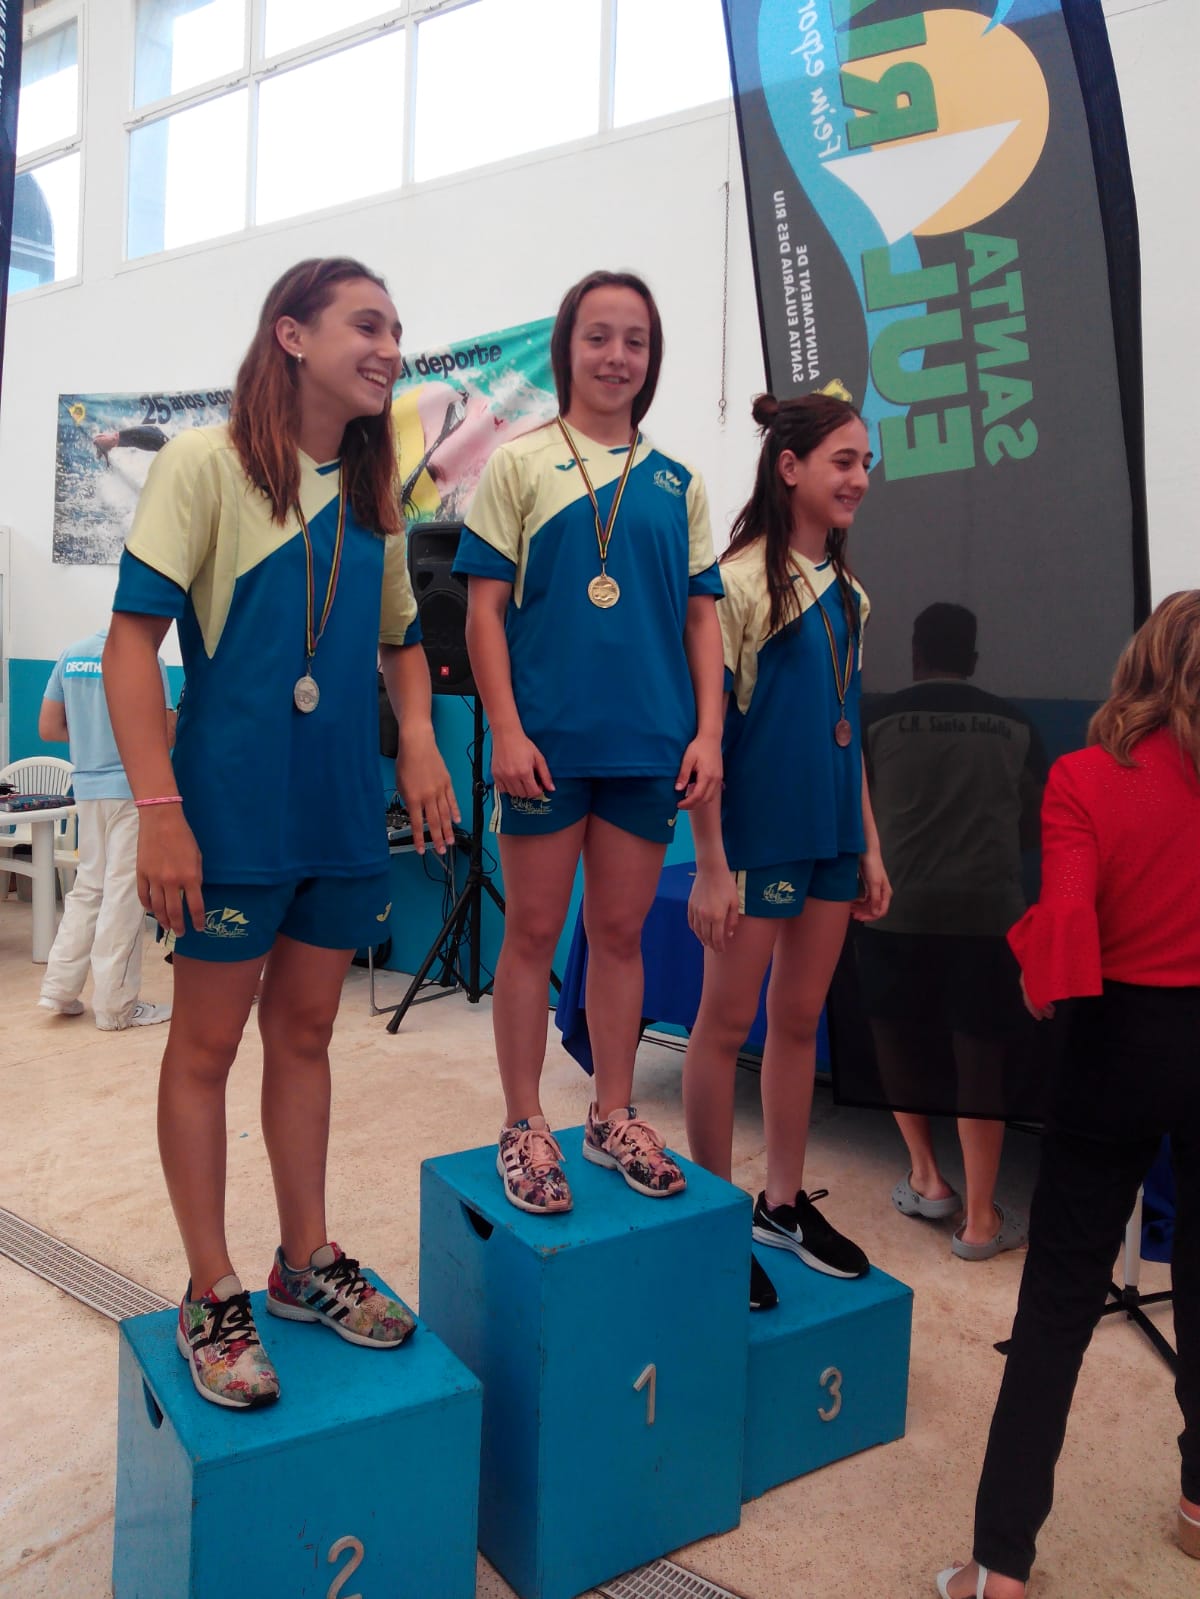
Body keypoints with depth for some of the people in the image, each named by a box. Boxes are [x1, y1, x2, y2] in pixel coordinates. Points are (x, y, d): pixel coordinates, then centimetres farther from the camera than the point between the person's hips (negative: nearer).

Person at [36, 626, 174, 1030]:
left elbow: (48, 729, 9)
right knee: (124, 894, 0)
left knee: (88, 887, 17)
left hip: (87, 787, 6)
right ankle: (115, 1005, 7)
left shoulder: (70, 656, 8)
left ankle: (59, 989, 16)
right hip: (133, 787, -6)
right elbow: (163, 734, -14)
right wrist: (180, 720, 6)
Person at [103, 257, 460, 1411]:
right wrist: (158, 808, -18)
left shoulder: (373, 492, 12)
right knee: (207, 1044, 6)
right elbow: (133, 638, -11)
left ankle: (306, 1262, 30)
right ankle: (211, 1296, 21)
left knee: (305, 1033, 15)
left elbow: (401, 640, 20)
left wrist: (419, 740, 1)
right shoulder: (206, 463, -6)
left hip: (343, 816, 6)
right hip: (234, 814, -5)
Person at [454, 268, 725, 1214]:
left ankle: (614, 1117, 26)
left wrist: (708, 732, 0)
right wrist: (506, 729, -11)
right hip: (547, 739, -3)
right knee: (534, 932, 5)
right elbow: (486, 608, -2)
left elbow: (702, 615, 10)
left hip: (648, 743, 3)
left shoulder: (676, 482, 12)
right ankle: (524, 1127, 18)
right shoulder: (520, 463, 3)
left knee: (621, 933, 11)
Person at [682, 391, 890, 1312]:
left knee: (801, 1019, 14)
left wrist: (870, 847, 14)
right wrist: (711, 863, -17)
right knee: (728, 1022, 3)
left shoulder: (846, 590, 13)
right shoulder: (739, 580, -10)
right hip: (758, 832, -7)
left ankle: (785, 1204, 28)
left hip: (831, 835, 7)